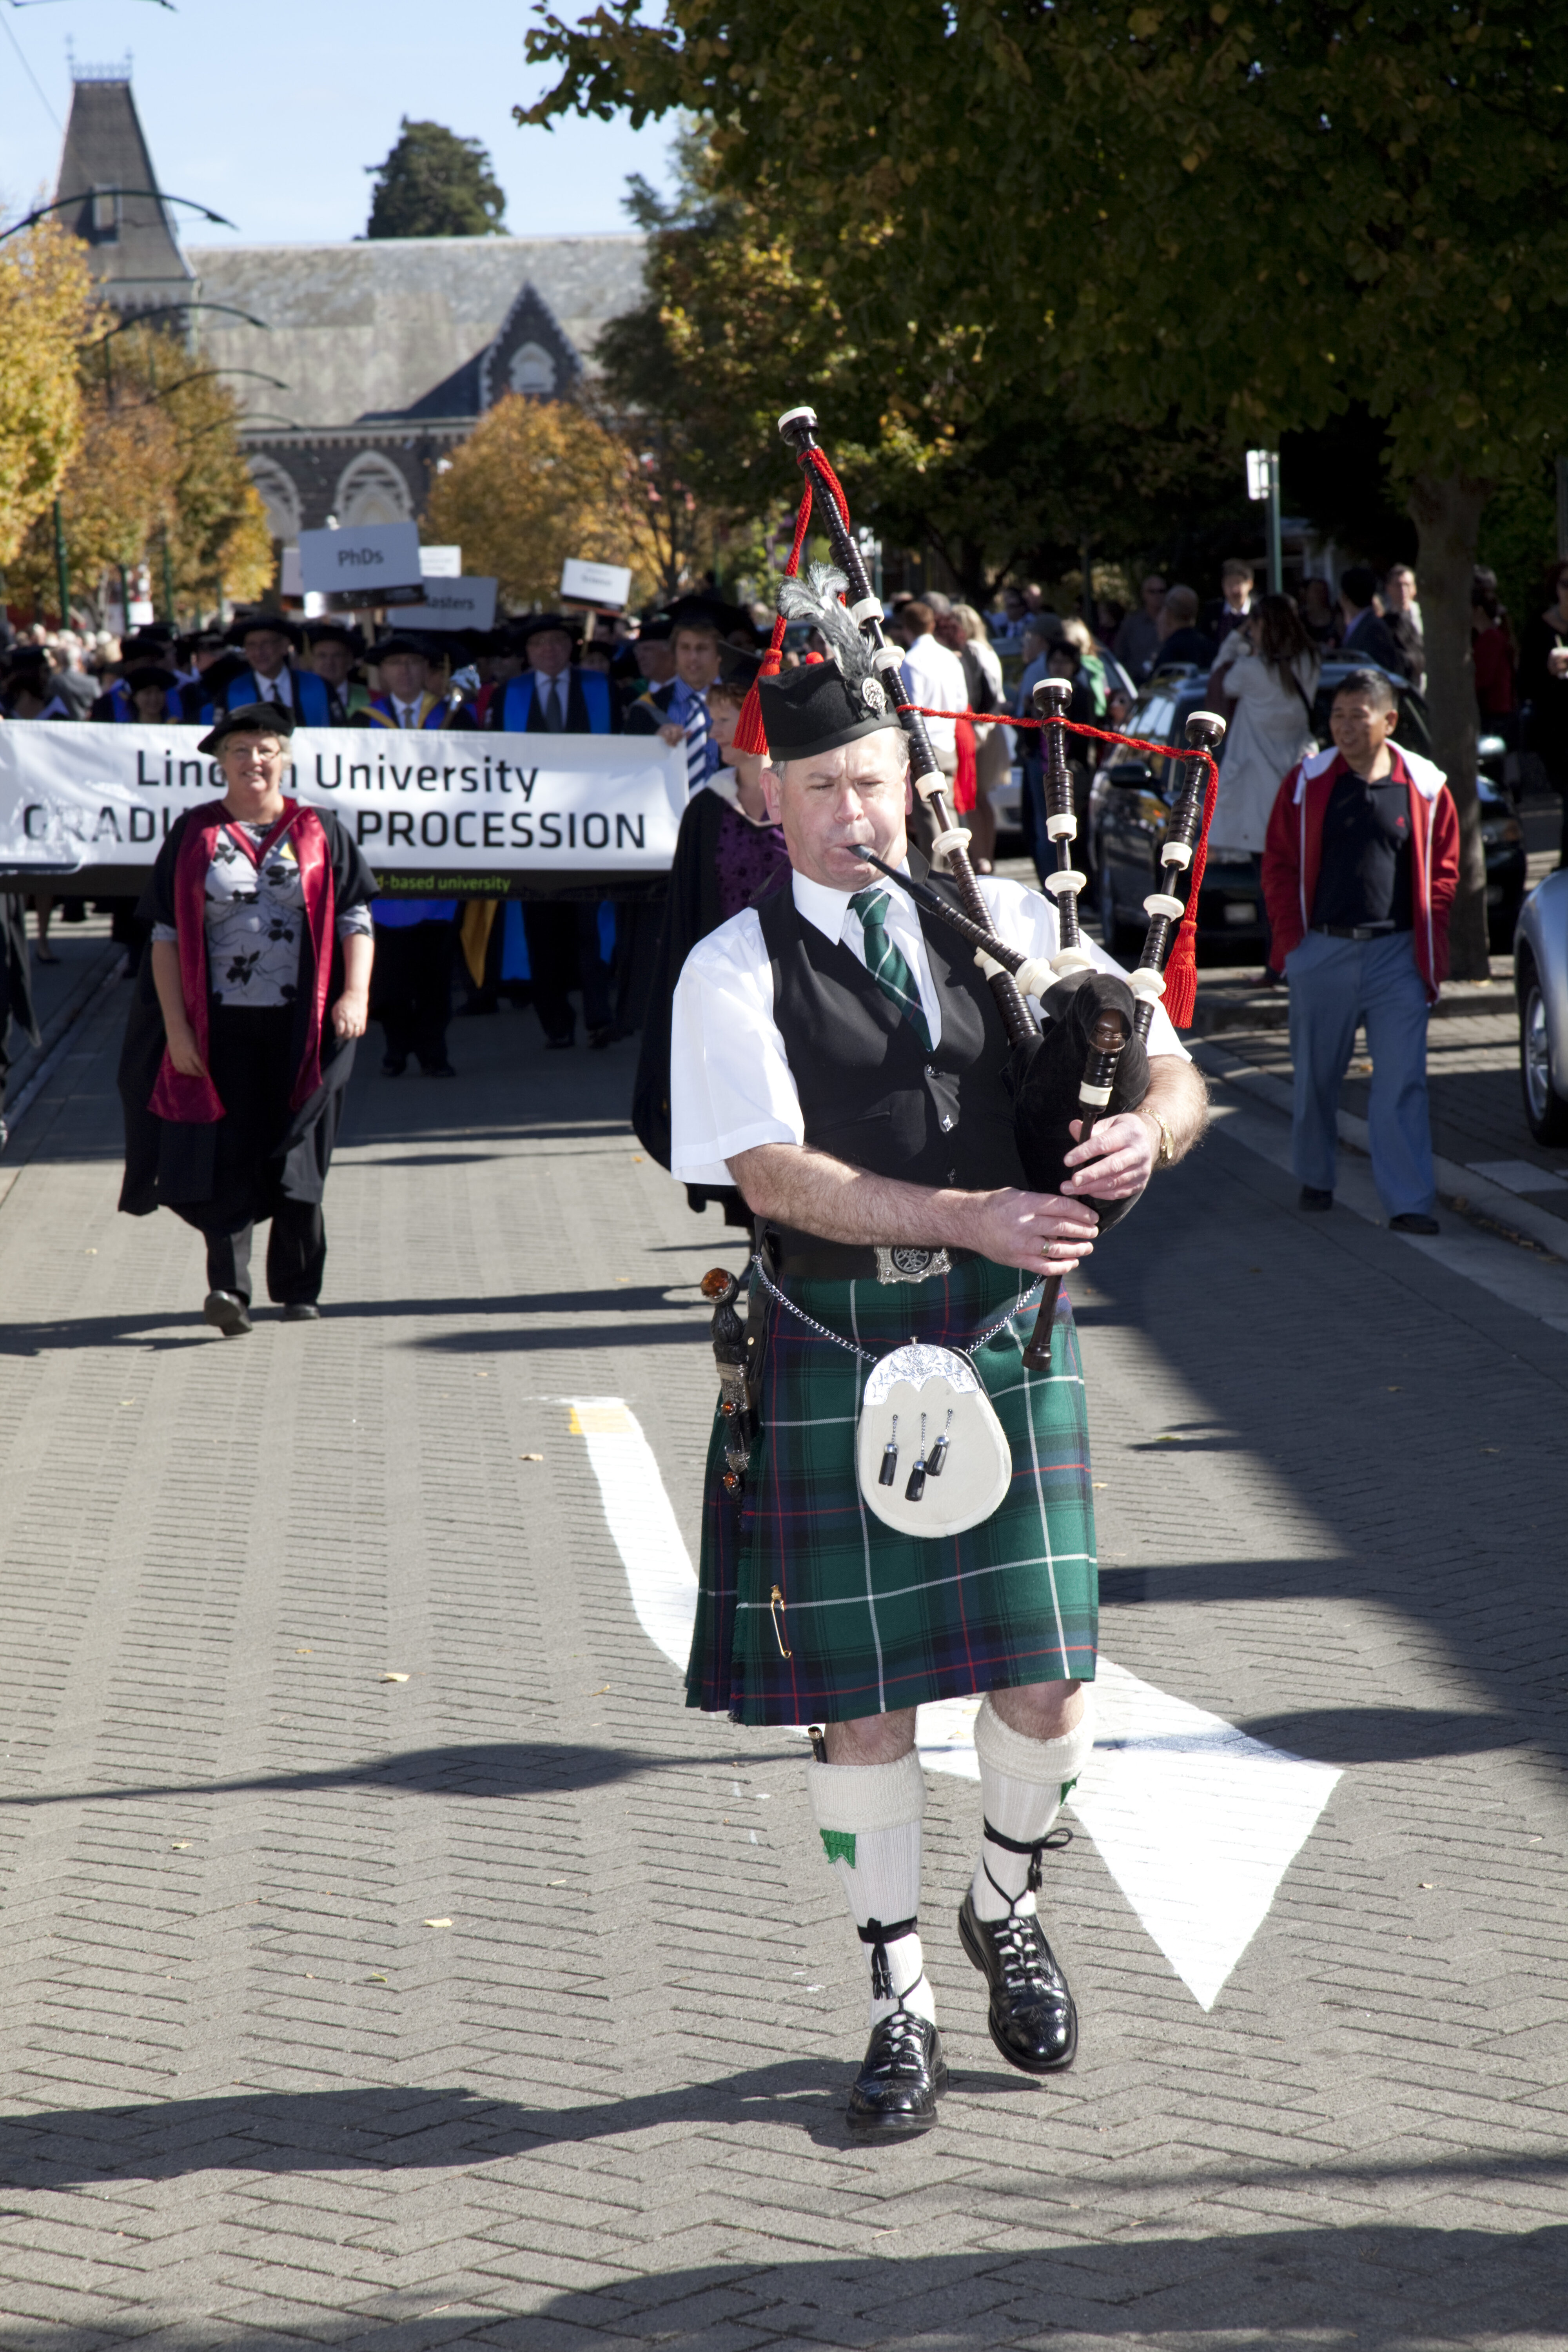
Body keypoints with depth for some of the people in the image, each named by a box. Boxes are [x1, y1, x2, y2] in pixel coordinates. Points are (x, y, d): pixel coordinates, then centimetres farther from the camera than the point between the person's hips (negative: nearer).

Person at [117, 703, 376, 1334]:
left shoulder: (320, 833, 6)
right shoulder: (194, 836, 5)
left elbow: (355, 920, 4)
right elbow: (166, 936, 3)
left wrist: (356, 992, -12)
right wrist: (176, 1026, -6)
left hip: (300, 1023, 1)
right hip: (221, 1022, -1)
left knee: (296, 1155, 6)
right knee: (226, 1152, -9)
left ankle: (298, 1287, 17)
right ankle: (229, 1286, -17)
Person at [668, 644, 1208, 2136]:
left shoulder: (1006, 922, 8)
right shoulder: (736, 973, -2)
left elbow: (1173, 1070, 9)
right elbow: (775, 1175, -15)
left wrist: (1145, 1132, -16)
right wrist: (970, 1213, -25)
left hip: (1006, 1335, 2)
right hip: (834, 1352, -2)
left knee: (1046, 1681, 0)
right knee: (858, 1693, 4)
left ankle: (1005, 1906, 31)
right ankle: (900, 2001, 20)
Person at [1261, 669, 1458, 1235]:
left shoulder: (1425, 787, 2)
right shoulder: (1307, 782, 2)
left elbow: (1442, 871, 8)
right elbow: (1279, 865, 6)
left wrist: (1430, 951, 1)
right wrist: (1291, 941, -1)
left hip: (1397, 955, -1)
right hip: (1322, 953, 1)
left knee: (1403, 1082, -7)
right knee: (1317, 1077, 12)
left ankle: (1409, 1202, -9)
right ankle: (1315, 1178, 31)